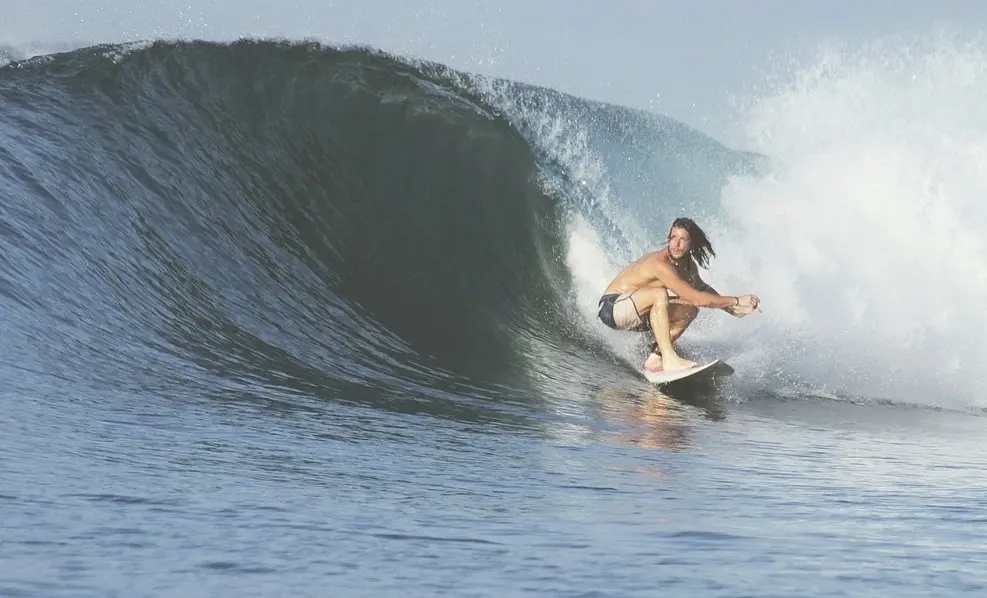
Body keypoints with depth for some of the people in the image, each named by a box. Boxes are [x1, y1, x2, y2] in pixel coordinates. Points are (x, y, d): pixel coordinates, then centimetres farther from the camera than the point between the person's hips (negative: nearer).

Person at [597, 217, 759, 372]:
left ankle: (654, 359, -4)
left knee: (689, 311, 1)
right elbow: (696, 298, -30)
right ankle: (669, 359, -34)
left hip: (635, 311, 9)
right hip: (611, 308, -9)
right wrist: (736, 301, -23)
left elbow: (702, 288, 23)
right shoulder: (661, 264, -28)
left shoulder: (688, 266, 1)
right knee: (659, 294, -33)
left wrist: (731, 309, 16)